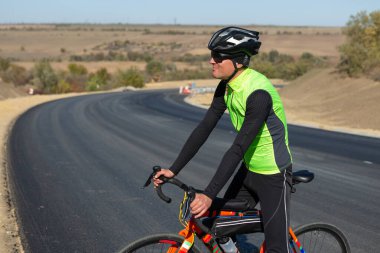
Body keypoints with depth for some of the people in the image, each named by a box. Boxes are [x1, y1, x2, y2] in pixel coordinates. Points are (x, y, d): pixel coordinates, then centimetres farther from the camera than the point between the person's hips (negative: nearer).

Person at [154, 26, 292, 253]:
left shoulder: (258, 92, -28)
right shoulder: (226, 87, -3)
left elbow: (239, 148, -31)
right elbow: (204, 128, 0)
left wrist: (209, 195, -33)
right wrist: (173, 170, -3)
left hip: (273, 175, -8)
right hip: (249, 169, 8)